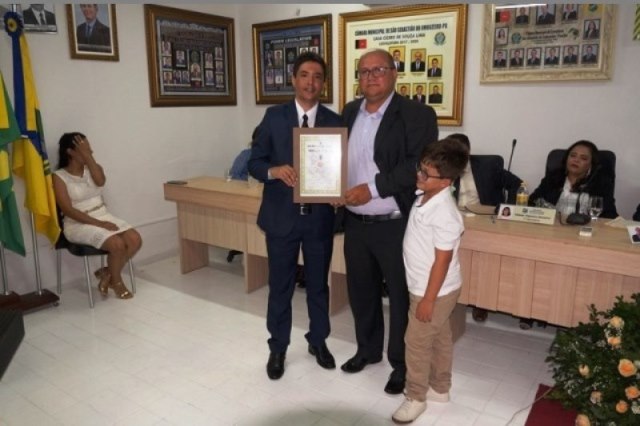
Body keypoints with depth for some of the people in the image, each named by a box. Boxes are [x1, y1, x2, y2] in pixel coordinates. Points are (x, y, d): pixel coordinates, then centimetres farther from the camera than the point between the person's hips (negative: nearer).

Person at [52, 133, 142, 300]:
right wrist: (99, 224, -20)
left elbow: (100, 181, -15)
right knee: (117, 244, -29)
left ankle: (108, 273, 3)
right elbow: (68, 210, -14)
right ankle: (116, 281, -1)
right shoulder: (59, 177, -7)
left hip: (104, 216, 6)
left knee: (135, 240, -18)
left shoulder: (93, 168, 10)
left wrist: (88, 156, -12)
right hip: (79, 224, -6)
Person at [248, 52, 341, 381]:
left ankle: (318, 341, 37)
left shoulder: (335, 121, 1)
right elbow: (254, 162, -1)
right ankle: (278, 348, 31)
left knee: (318, 284, 16)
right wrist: (274, 171, -22)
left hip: (320, 217, 1)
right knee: (280, 286, 11)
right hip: (281, 216, -1)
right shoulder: (274, 116, -1)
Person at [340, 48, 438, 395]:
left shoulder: (417, 115, -9)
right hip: (355, 223, 6)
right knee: (361, 291, 18)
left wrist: (373, 188, -23)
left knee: (401, 296, 8)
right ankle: (368, 349, 39)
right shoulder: (349, 112, 11)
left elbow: (418, 166, -18)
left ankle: (401, 363, 27)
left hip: (395, 225, -5)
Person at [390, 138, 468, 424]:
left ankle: (415, 397, 25)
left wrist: (428, 300, -19)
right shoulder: (423, 196, -2)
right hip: (426, 287, 9)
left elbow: (442, 261, -25)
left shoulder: (445, 215, -30)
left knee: (417, 342, 6)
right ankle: (440, 388, 40)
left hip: (435, 291, -9)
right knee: (439, 338, 22)